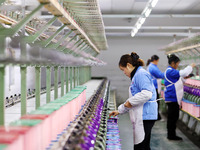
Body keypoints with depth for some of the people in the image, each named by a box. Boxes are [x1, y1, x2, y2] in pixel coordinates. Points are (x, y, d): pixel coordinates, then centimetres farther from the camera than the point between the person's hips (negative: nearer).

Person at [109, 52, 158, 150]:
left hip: (145, 116, -10)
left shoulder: (141, 74, -11)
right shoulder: (136, 75, 21)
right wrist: (119, 111, 29)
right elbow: (133, 99, 30)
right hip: (141, 116, 10)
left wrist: (130, 102, -14)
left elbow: (147, 94, -26)